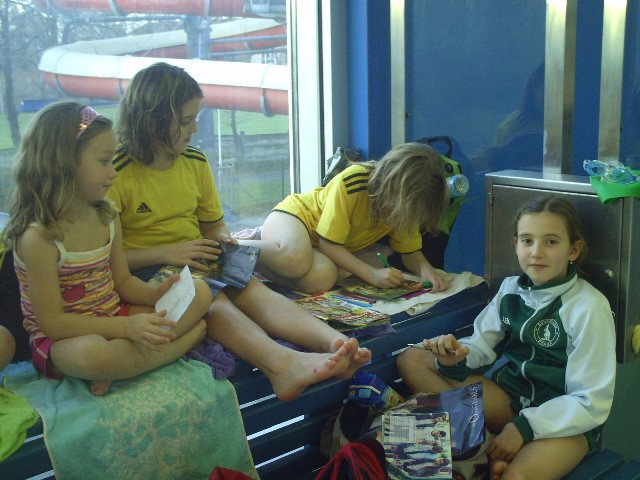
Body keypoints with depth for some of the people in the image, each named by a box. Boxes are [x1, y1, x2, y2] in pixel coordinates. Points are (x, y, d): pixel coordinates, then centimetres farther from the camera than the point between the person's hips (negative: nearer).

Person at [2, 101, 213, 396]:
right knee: (90, 354, -44)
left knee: (200, 293, -3)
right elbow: (52, 322, -21)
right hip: (61, 339, -8)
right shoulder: (38, 237, -20)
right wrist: (126, 327, -28)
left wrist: (155, 294, -10)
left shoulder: (107, 217, 3)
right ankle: (187, 339, -21)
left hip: (114, 321, 8)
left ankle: (121, 362, -17)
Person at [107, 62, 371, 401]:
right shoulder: (116, 174, -10)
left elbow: (214, 226, 21)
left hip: (198, 263, 5)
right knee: (209, 297, -35)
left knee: (252, 289, -26)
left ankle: (335, 343, -49)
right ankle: (281, 364, -62)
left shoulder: (195, 162, 9)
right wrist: (165, 253, -20)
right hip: (145, 272, -5)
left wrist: (224, 240, -3)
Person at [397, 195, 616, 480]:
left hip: (565, 420, -7)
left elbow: (591, 402, -14)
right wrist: (456, 358, -18)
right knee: (411, 360, -10)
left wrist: (525, 427, -22)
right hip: (511, 397, 8)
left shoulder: (589, 307, -15)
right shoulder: (511, 288, 1)